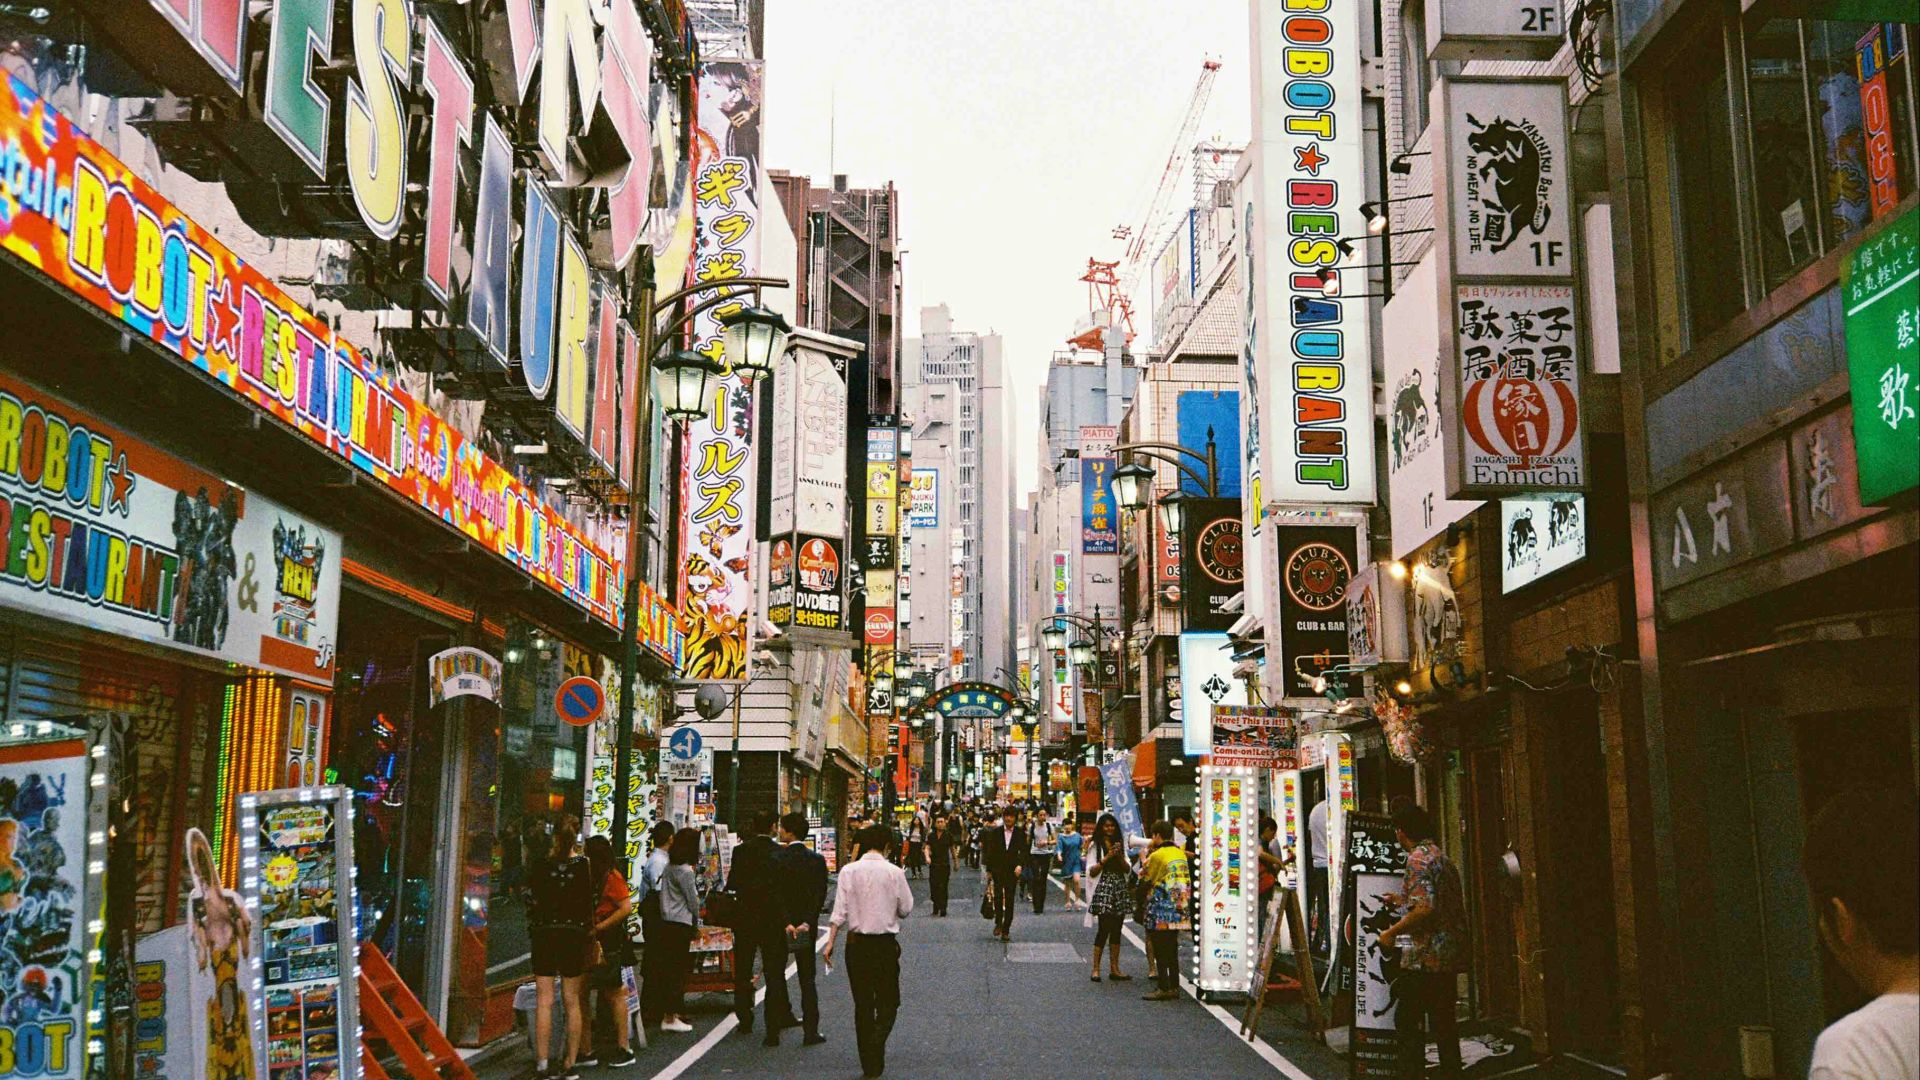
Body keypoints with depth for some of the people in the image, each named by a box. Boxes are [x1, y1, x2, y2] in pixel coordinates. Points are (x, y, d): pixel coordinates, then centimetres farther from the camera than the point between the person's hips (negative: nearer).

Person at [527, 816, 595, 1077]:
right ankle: (570, 1063, 10)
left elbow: (531, 902, -1)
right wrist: (590, 934, 11)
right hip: (574, 936, 0)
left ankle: (543, 1064, 0)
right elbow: (591, 902, -1)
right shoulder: (584, 866, -4)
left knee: (544, 1001, 2)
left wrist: (532, 932, 13)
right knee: (572, 1002, 7)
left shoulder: (541, 865, -3)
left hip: (543, 935, 0)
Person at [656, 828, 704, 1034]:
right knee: (677, 970, -3)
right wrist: (696, 922, 5)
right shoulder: (685, 871, -16)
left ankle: (676, 1011, 23)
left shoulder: (670, 866, 10)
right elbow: (693, 901, -12)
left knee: (672, 969, 15)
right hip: (681, 924, -9)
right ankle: (670, 1017, 0)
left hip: (667, 922, 9)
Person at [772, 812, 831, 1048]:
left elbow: (775, 894, -17)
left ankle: (773, 1033, 7)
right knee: (807, 980, 11)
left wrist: (786, 923, -18)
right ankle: (810, 1031, 9)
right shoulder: (817, 860, -2)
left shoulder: (776, 859, -12)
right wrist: (807, 922, -10)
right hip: (808, 928, 2)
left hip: (779, 927, -2)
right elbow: (820, 895, -7)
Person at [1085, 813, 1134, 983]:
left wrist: (1120, 856, -8)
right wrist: (1107, 857, -14)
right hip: (1103, 888, -5)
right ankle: (1096, 969, -3)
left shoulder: (1120, 845, 15)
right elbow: (1092, 870, -7)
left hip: (1120, 889, 5)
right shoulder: (1096, 846, 1)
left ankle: (1114, 969, 12)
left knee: (1117, 930, 7)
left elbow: (1128, 869, 9)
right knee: (1103, 929, -9)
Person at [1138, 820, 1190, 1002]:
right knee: (1172, 949, 13)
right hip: (1178, 910, 7)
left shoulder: (1157, 856, -12)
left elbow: (1145, 881, -6)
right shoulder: (1181, 853, 9)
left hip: (1161, 912, -7)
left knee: (1160, 951, -2)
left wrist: (1144, 862, 9)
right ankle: (1175, 986, 15)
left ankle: (1164, 988, -4)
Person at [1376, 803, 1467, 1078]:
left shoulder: (1418, 859, -14)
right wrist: (1404, 901, 30)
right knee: (1443, 1021, 14)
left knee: (1407, 1019, 0)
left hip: (1425, 957, -9)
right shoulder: (1443, 858, 15)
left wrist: (1392, 932, -14)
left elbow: (1425, 909, -24)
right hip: (1451, 955, 9)